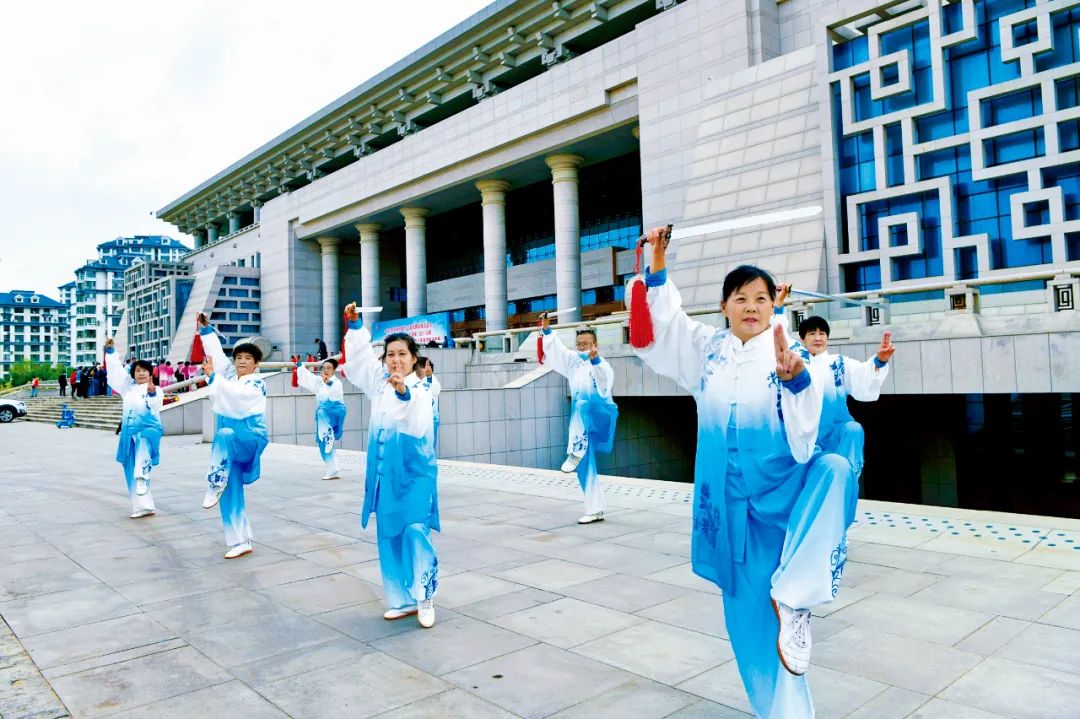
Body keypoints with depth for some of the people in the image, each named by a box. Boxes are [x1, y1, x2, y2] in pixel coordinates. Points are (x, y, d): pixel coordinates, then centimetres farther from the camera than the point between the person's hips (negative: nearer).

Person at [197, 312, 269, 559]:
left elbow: (236, 394, -25)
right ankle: (240, 542, 9)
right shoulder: (230, 375, 12)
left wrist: (212, 376, -25)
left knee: (224, 436, -41)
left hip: (251, 438, -7)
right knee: (231, 493, 3)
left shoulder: (256, 383, -7)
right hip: (229, 444, 7)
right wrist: (206, 329, 8)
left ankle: (215, 486, -30)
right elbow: (217, 353, 11)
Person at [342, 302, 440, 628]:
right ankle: (402, 600, 24)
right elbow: (360, 357, 13)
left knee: (416, 533, -11)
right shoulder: (380, 384, 6)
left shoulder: (421, 391, -13)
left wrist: (404, 393, -44)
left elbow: (419, 425, -30)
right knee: (389, 538, 11)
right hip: (384, 475, 6)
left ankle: (424, 598, 8)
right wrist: (355, 325, 2)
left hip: (414, 474, -6)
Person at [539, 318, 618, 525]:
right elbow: (555, 349, 20)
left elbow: (606, 380, -31)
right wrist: (547, 329, 16)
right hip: (582, 422, 6)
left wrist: (595, 360, -47)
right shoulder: (574, 361, 10)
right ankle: (595, 510, 13)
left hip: (603, 414, -6)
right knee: (585, 467, 4)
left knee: (582, 405, -41)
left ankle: (575, 452, -41)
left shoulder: (601, 363, -9)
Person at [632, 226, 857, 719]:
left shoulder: (791, 355, -7)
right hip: (732, 496, 3)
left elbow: (803, 433, -18)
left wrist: (793, 377, -37)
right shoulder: (707, 347, 4)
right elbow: (658, 325, 10)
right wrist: (658, 264, -1)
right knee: (749, 607, 7)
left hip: (785, 486, -2)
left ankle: (793, 598, -31)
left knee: (834, 470, -37)